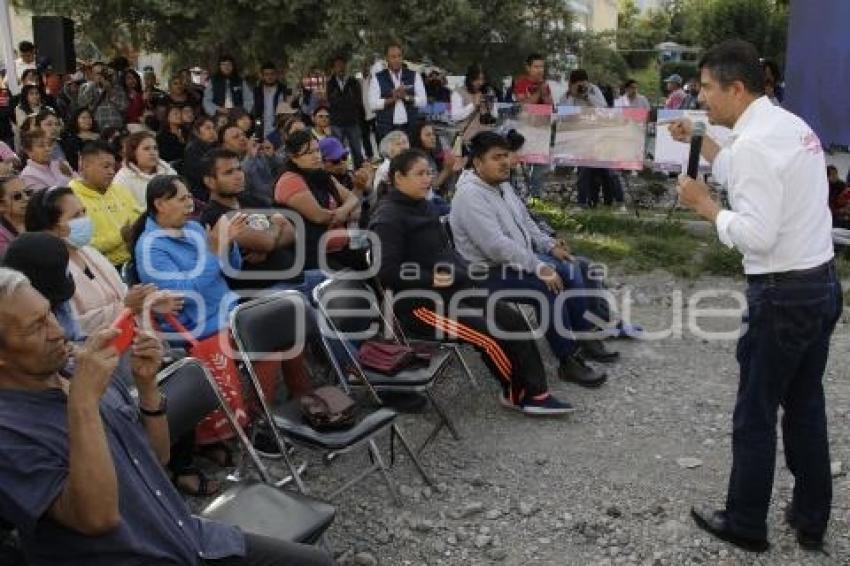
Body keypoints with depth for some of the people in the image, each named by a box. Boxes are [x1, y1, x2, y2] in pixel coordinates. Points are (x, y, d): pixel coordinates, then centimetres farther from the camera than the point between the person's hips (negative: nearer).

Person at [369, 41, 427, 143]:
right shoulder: (378, 78, 6)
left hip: (410, 128, 1)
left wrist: (406, 97, -13)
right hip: (386, 129, -1)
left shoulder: (414, 76, 10)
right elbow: (373, 104, -4)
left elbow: (423, 101, 3)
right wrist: (392, 99, -15)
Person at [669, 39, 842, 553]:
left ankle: (745, 525, 23)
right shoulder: (791, 125, 10)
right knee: (807, 408, 19)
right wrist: (701, 142, 20)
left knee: (756, 415, 7)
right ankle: (811, 521, 31)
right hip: (823, 284, 9)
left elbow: (756, 235, -25)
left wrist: (704, 204, -12)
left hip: (784, 296, -9)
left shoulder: (755, 143, -21)